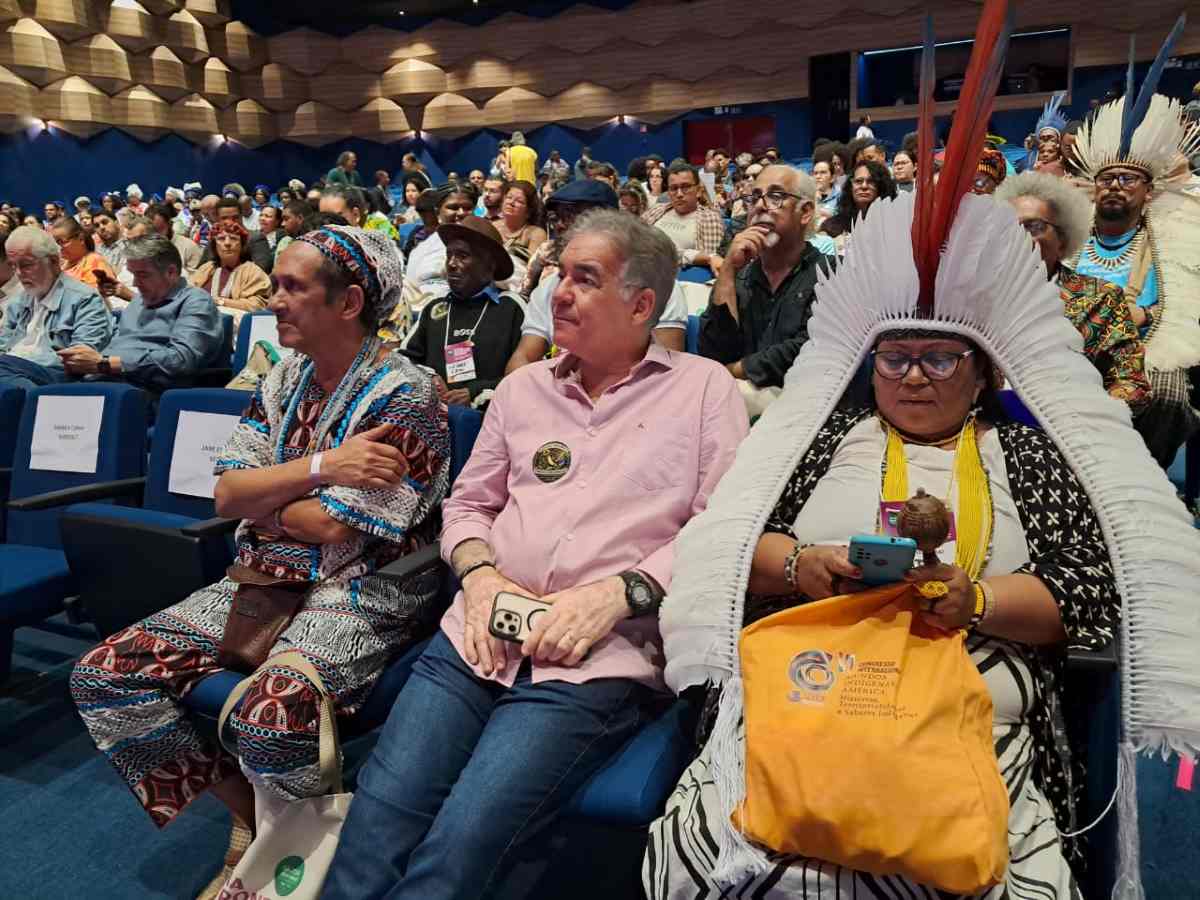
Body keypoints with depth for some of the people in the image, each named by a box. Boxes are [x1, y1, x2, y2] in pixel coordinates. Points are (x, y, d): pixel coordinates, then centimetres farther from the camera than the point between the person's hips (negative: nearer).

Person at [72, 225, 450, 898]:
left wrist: (259, 496, 1)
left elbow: (329, 525, -17)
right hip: (265, 578, 8)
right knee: (105, 676, -4)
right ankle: (249, 821, 11)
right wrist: (321, 467, -14)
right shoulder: (283, 381, 11)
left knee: (274, 716, -34)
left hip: (361, 589, -7)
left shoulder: (404, 395, -12)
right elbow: (227, 496, 1)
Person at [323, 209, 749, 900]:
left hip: (601, 658, -3)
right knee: (376, 826, -14)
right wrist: (480, 574, 0)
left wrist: (619, 593, -13)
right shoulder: (525, 387, 17)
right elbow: (468, 502, 21)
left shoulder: (705, 388, 5)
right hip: (483, 636, 4)